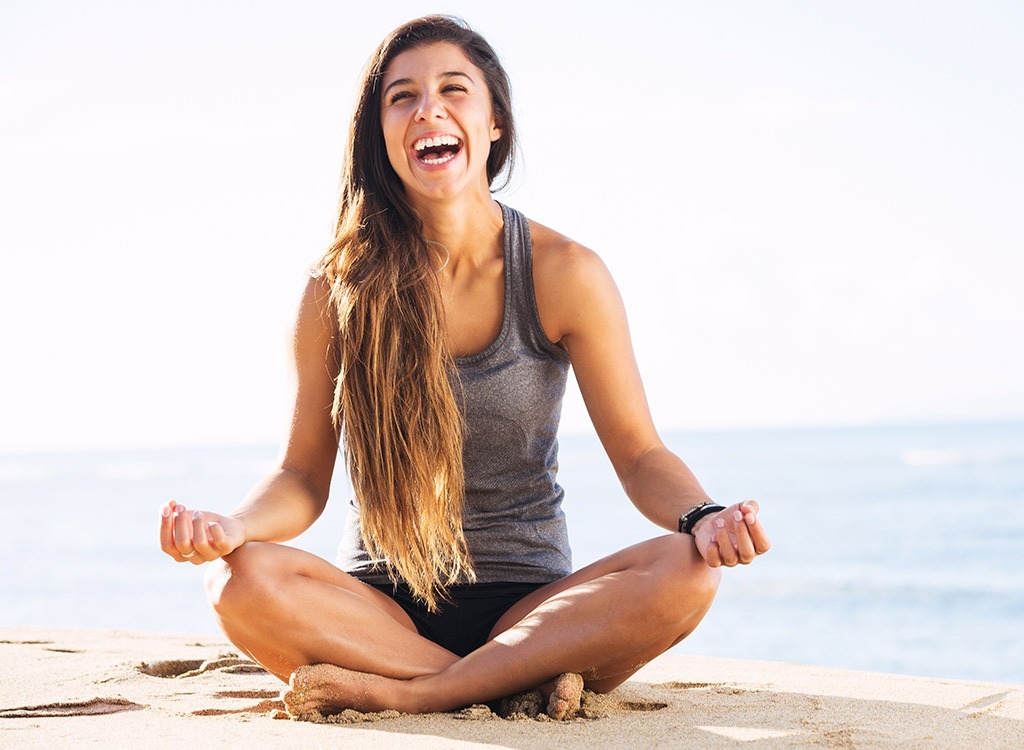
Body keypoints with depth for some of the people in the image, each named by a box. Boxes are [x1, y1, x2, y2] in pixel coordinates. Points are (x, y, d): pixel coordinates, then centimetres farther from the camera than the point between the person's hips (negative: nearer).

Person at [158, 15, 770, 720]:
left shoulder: (564, 274, -3)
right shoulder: (338, 288, -1)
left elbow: (639, 454, -2)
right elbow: (304, 475, 2)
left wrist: (702, 516, -24)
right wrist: (234, 525, -21)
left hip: (531, 601, 0)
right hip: (379, 603, 0)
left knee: (686, 575, -29)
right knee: (241, 579, -30)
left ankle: (400, 692, -27)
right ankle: (522, 681, -25)